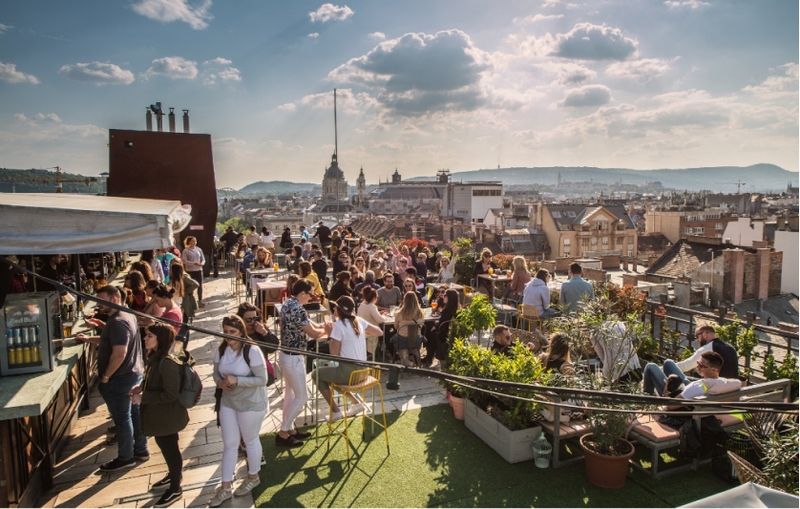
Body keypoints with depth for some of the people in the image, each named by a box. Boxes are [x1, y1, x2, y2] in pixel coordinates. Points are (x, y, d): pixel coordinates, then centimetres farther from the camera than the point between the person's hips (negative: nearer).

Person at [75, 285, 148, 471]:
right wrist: (88, 339, 13)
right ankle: (141, 450, 30)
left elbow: (119, 353, -29)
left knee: (122, 418, 5)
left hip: (120, 379, -10)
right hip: (134, 373, 10)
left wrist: (105, 376, -18)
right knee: (135, 413, 18)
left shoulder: (117, 322, -24)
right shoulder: (126, 315, 9)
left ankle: (125, 457, 19)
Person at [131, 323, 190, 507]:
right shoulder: (156, 357, 2)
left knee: (170, 449, 9)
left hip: (168, 416, -9)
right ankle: (172, 476, 48)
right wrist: (141, 387, 0)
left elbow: (170, 395, -28)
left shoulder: (168, 363, -30)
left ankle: (175, 489, 28)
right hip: (161, 414, 9)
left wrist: (143, 398, -24)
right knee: (166, 447, 26)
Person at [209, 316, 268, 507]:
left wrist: (236, 380, -29)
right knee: (229, 444, 13)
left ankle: (253, 477, 37)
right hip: (227, 402, 5)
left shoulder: (252, 351, -23)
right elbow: (216, 373, 8)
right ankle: (225, 487, 26)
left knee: (250, 440, 14)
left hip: (251, 404, -5)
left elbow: (262, 379, -22)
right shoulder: (220, 350, -4)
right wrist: (220, 382, -16)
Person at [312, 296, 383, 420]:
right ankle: (356, 403, 22)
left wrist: (330, 335, -2)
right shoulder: (359, 321, 3)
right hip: (361, 371, 7)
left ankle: (335, 411, 12)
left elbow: (334, 354, -13)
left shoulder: (338, 325, -15)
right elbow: (379, 332, 14)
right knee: (329, 373, 32)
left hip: (348, 372, -7)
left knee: (316, 374, 16)